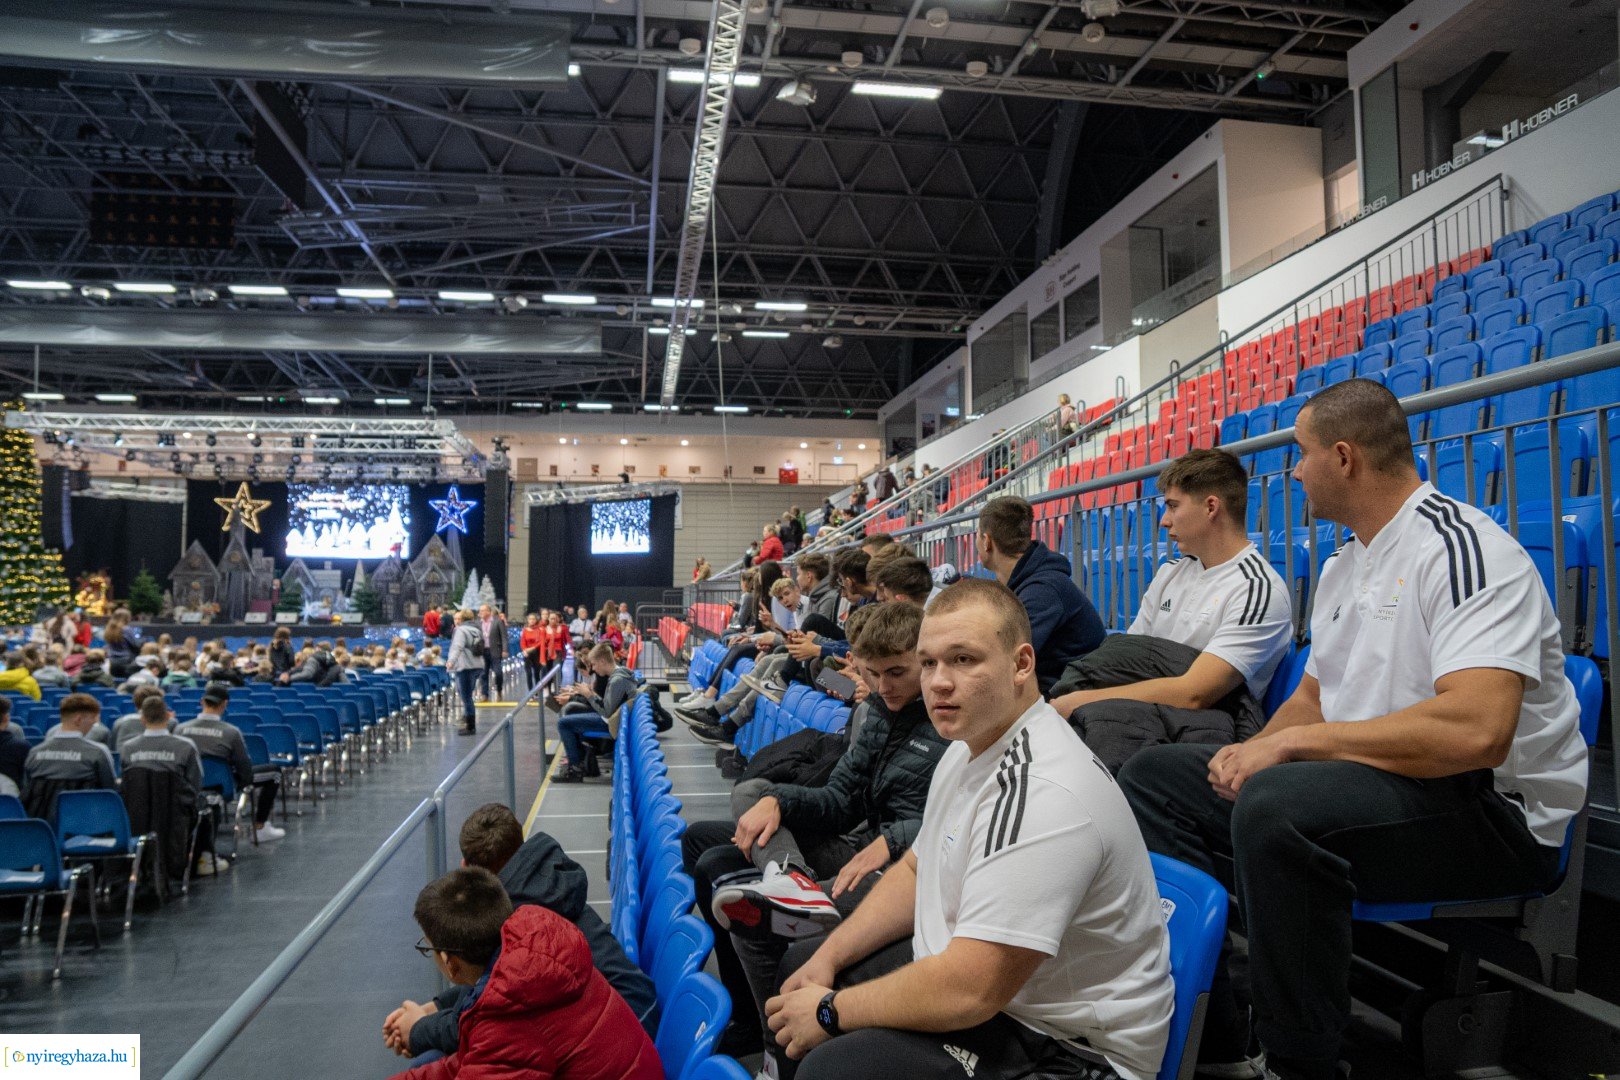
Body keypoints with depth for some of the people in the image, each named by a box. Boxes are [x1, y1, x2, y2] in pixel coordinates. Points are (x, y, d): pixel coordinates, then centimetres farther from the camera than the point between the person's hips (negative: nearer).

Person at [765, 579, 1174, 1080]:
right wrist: (827, 959, 4)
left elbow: (969, 991, -32)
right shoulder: (970, 745, 3)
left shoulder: (1039, 791, -30)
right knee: (801, 966, 19)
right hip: (970, 972, 10)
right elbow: (916, 872, 15)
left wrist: (831, 1012, -18)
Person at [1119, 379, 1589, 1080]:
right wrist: (1252, 753, -2)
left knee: (1277, 805, -38)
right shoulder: (1343, 566, 14)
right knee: (1151, 776, 3)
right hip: (1356, 782, 10)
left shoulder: (1462, 548, -16)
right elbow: (1313, 698, 21)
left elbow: (1476, 732, -30)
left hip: (1490, 806, -10)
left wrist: (1292, 742, -22)